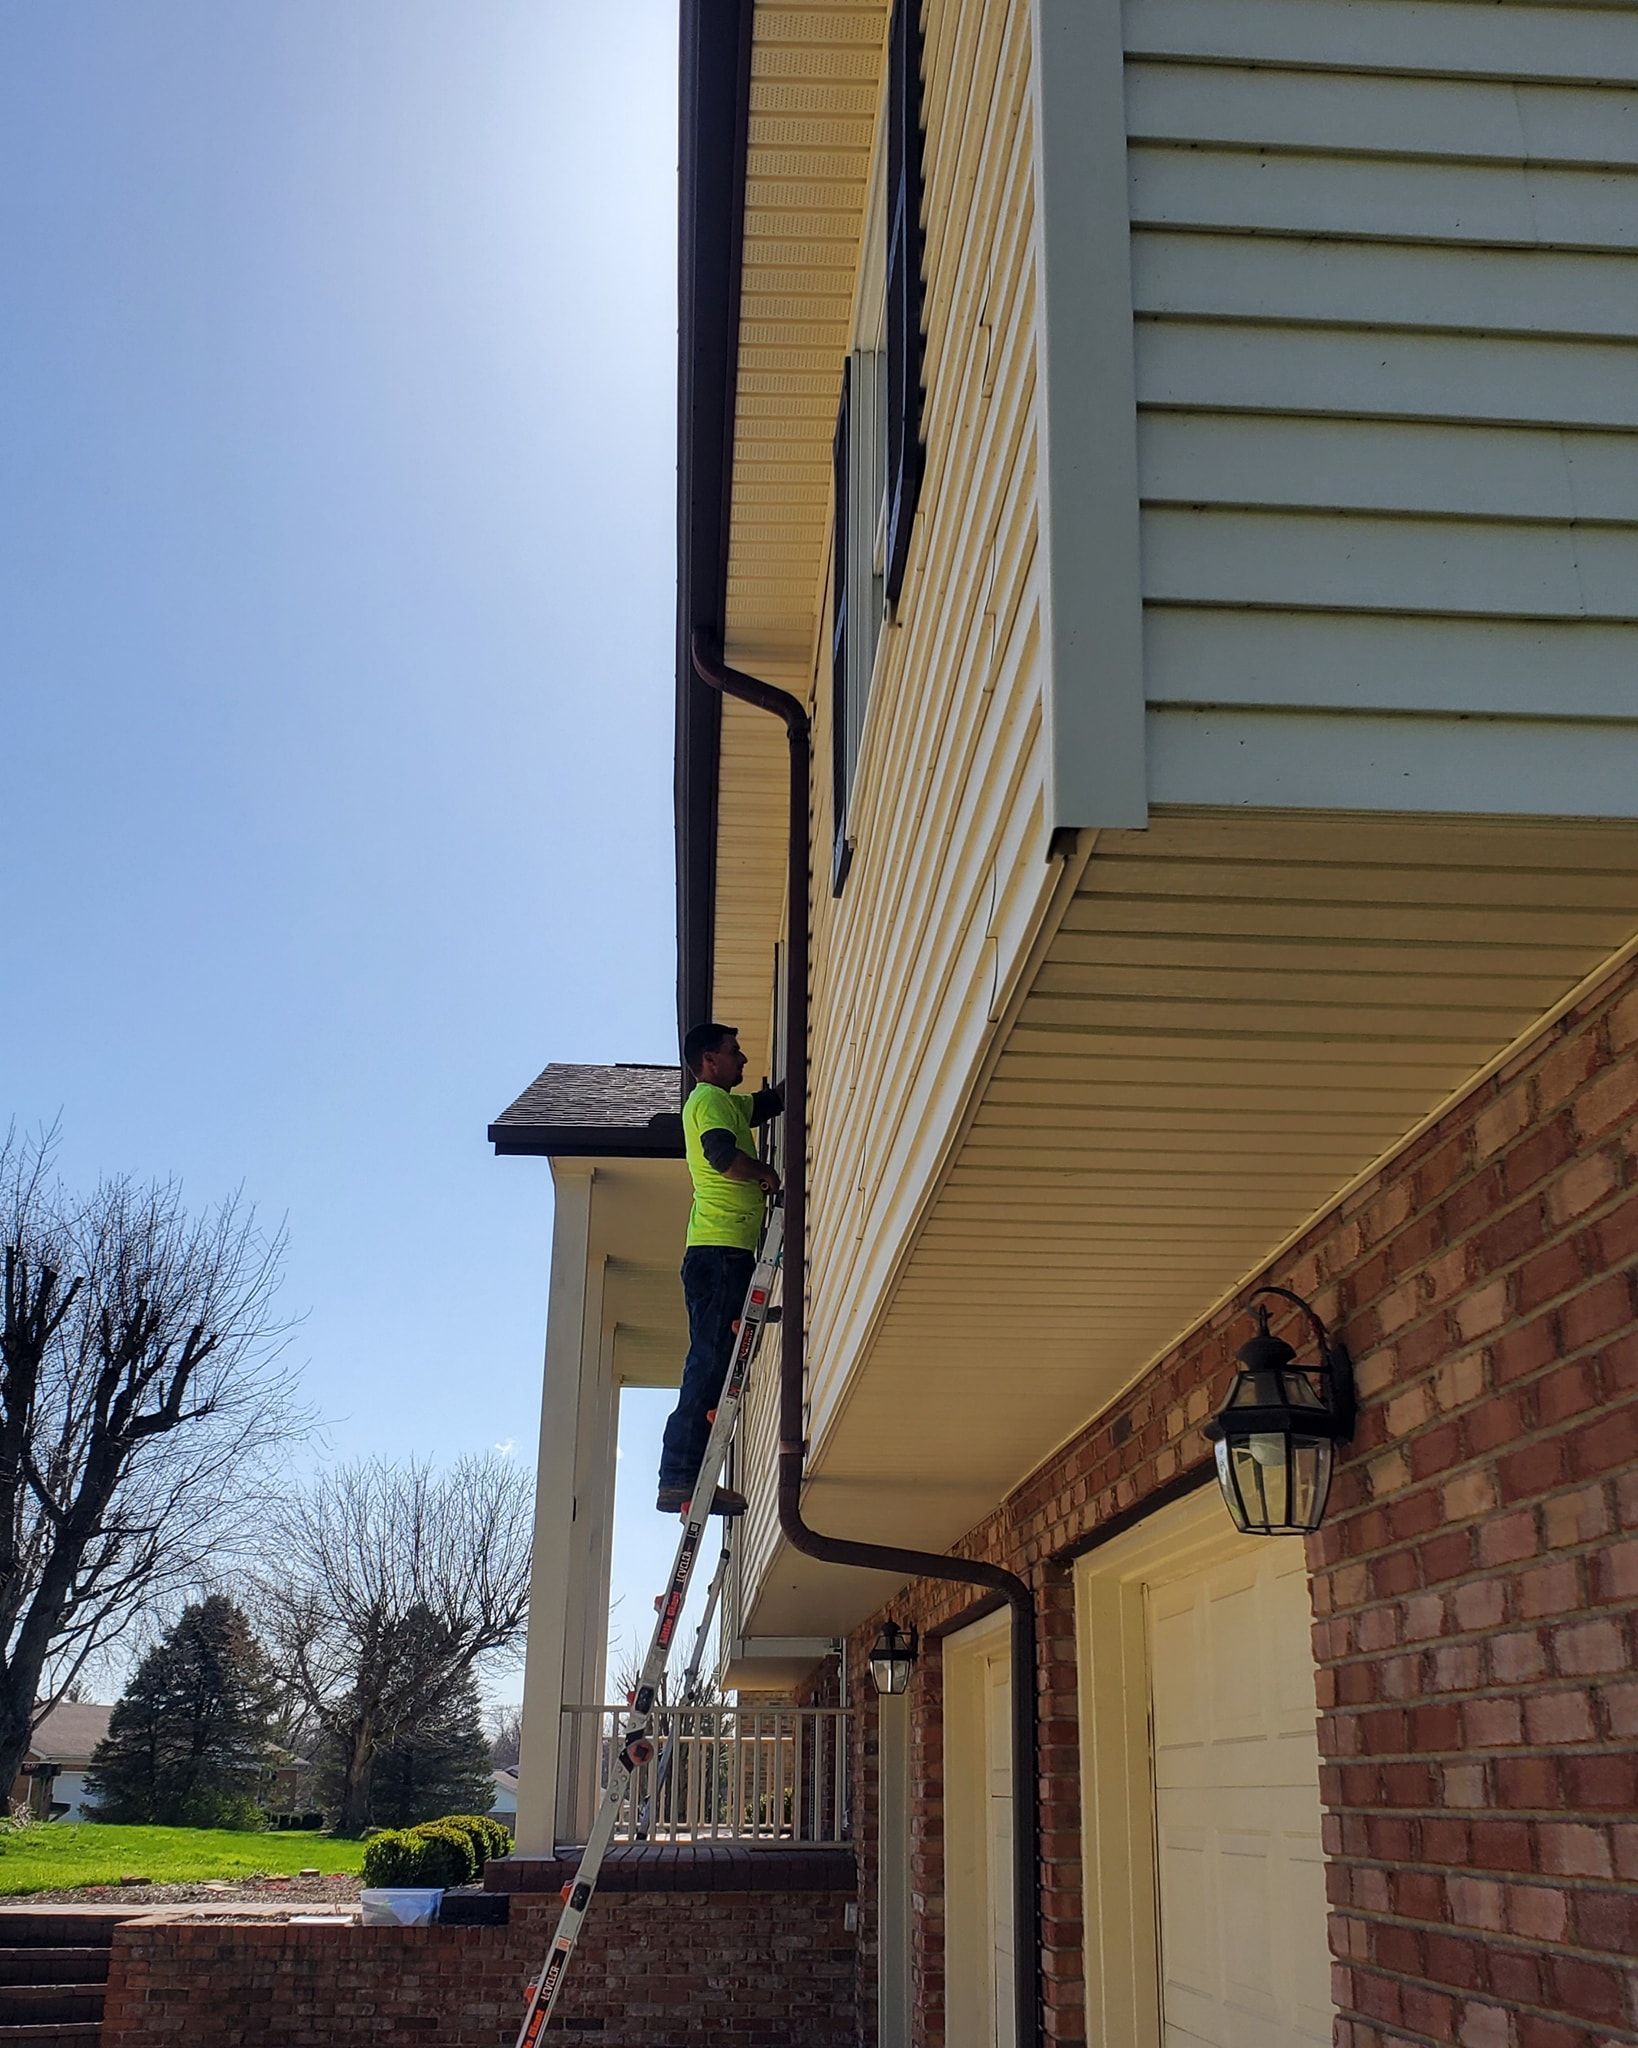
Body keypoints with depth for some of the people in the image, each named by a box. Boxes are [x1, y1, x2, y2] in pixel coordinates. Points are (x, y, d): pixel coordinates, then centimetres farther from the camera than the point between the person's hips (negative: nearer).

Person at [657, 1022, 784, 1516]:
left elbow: (775, 1099, 38)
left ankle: (683, 1477, 7)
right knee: (711, 1364, -14)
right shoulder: (709, 1099, -4)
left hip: (720, 1254, 10)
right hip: (721, 1250, -10)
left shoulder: (726, 1103, 27)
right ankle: (680, 1478, -17)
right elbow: (722, 1154, -22)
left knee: (714, 1366, 8)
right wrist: (766, 1174, -6)